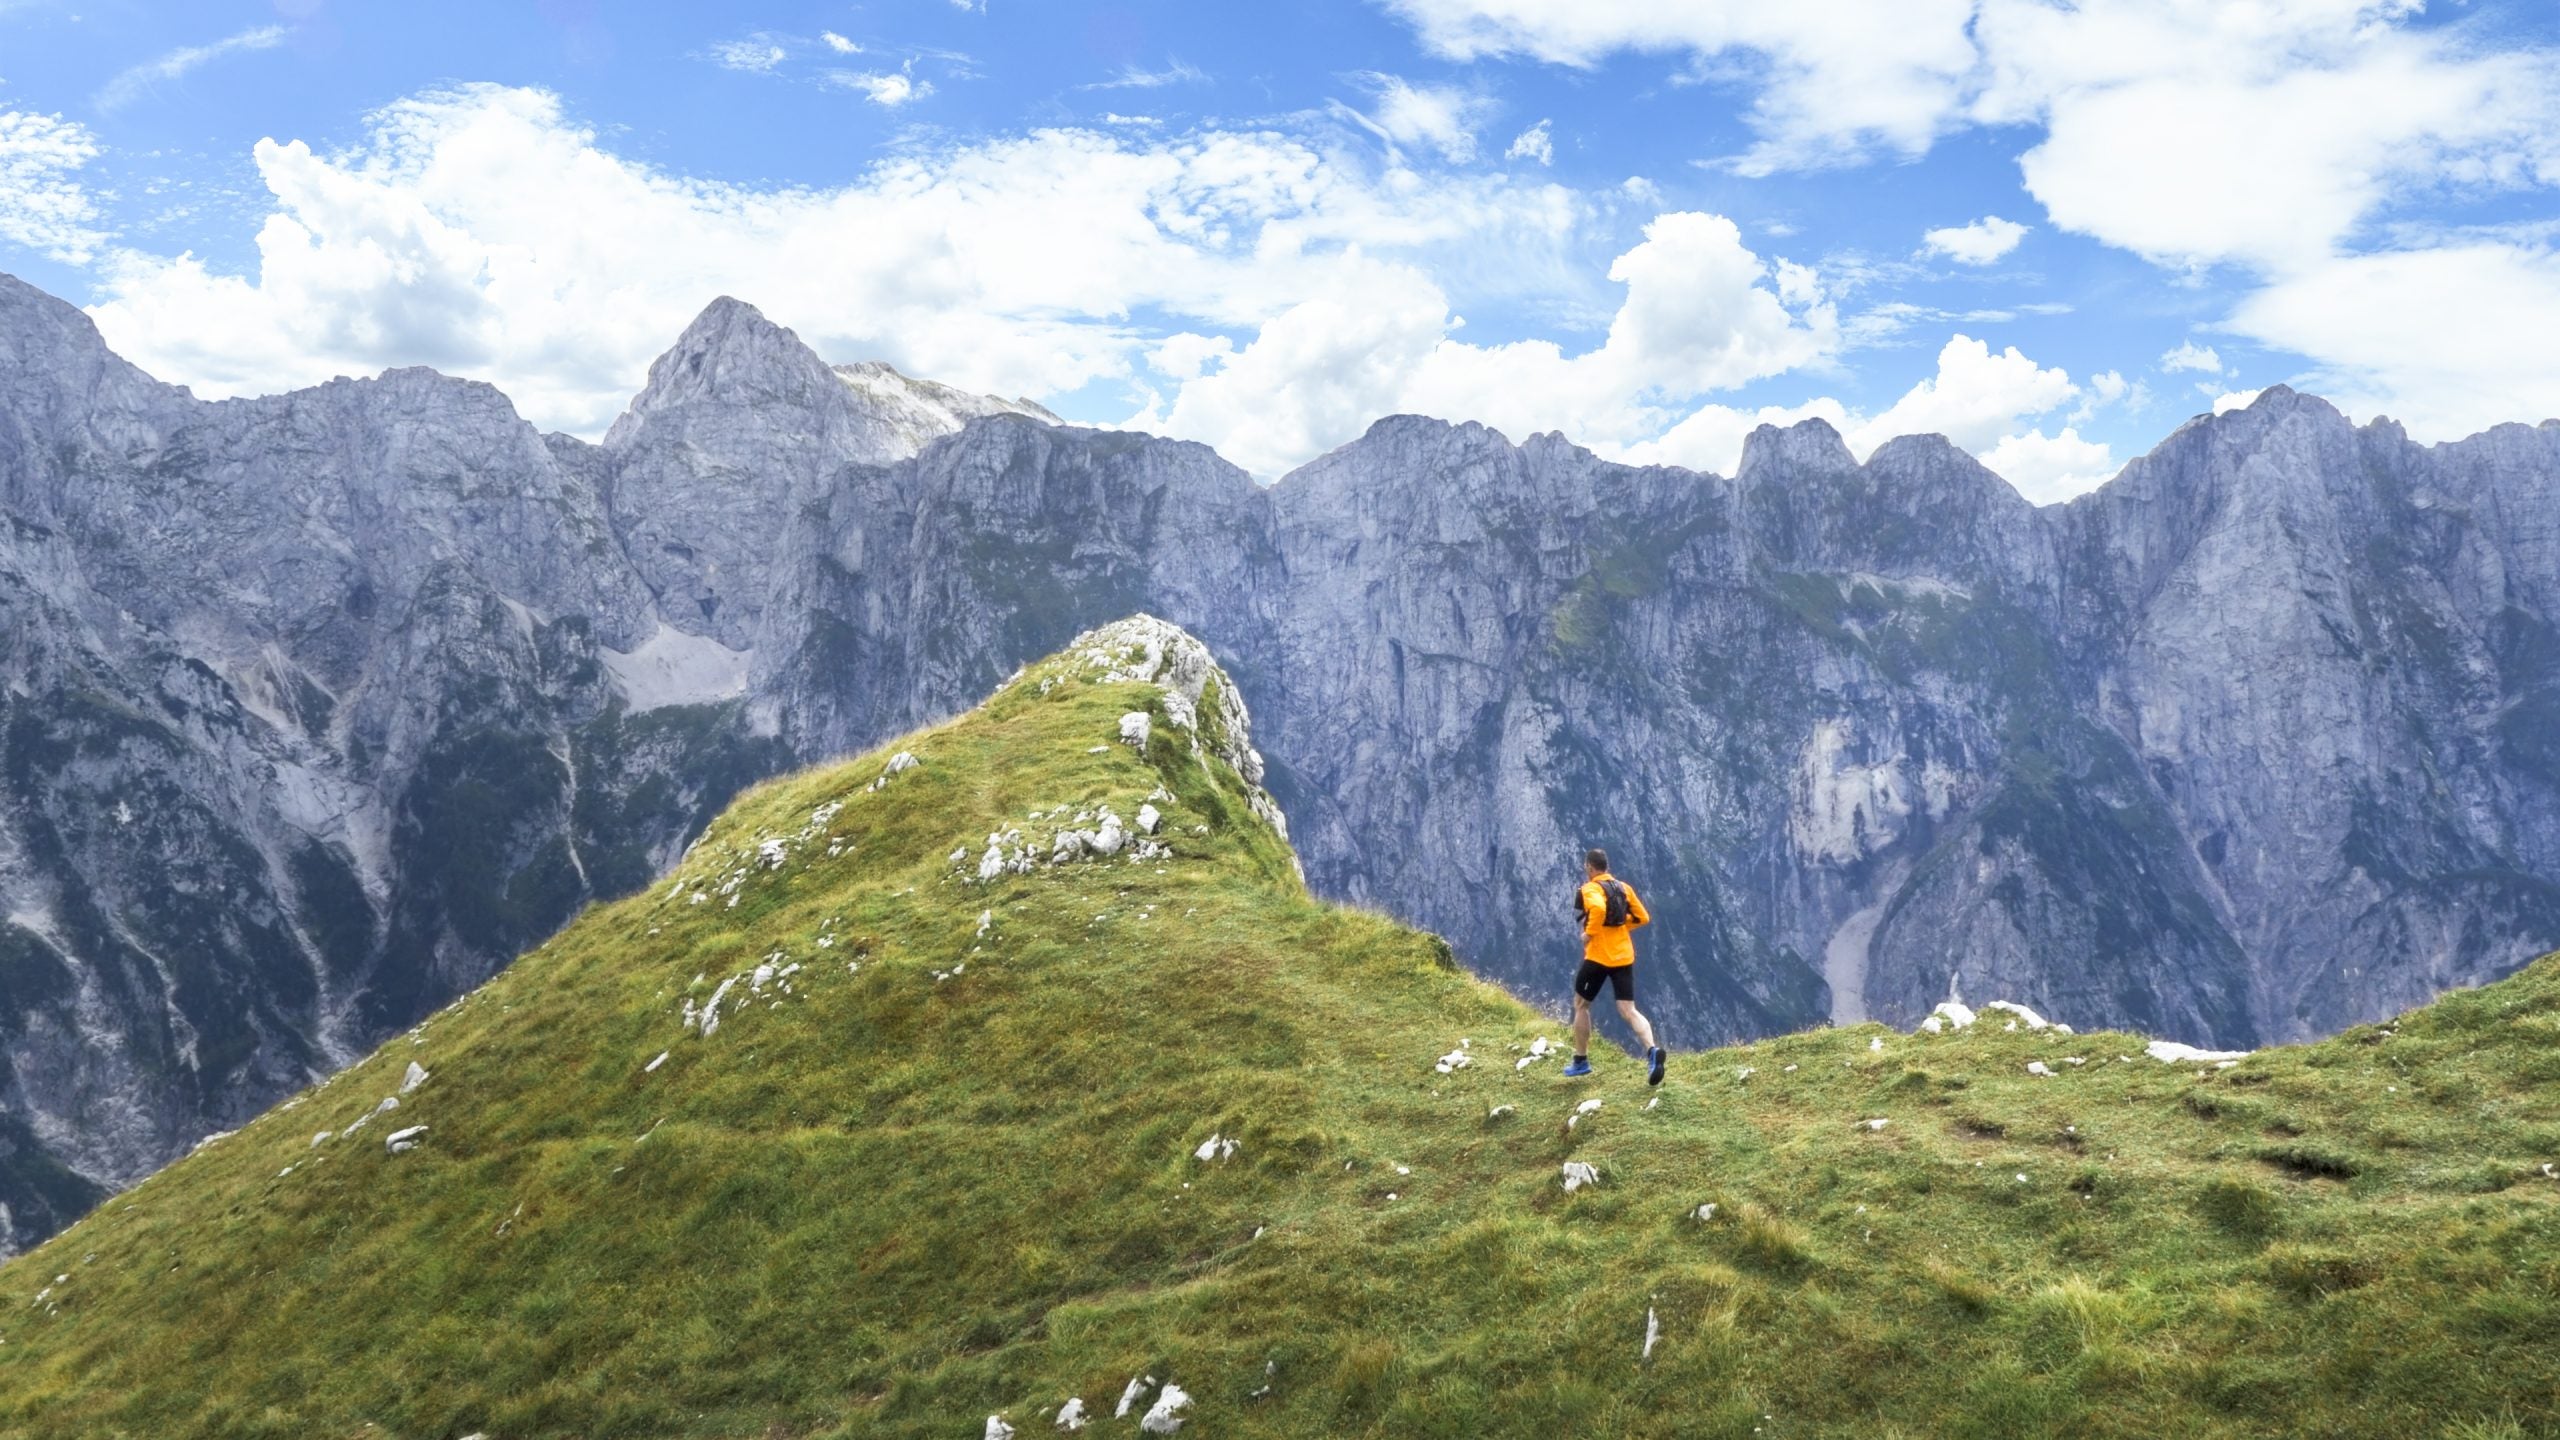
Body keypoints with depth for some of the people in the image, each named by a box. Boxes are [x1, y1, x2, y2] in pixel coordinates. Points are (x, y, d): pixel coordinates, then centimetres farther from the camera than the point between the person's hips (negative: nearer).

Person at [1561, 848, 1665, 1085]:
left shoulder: (1589, 889, -10)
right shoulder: (1624, 887, 11)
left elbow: (1598, 908, -32)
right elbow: (1642, 918, 13)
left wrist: (1589, 933, -18)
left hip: (1598, 957, -5)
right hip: (1624, 956, 5)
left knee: (1581, 1005, 15)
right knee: (1628, 1010, 0)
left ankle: (1581, 1061, 22)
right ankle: (1652, 1050, -26)